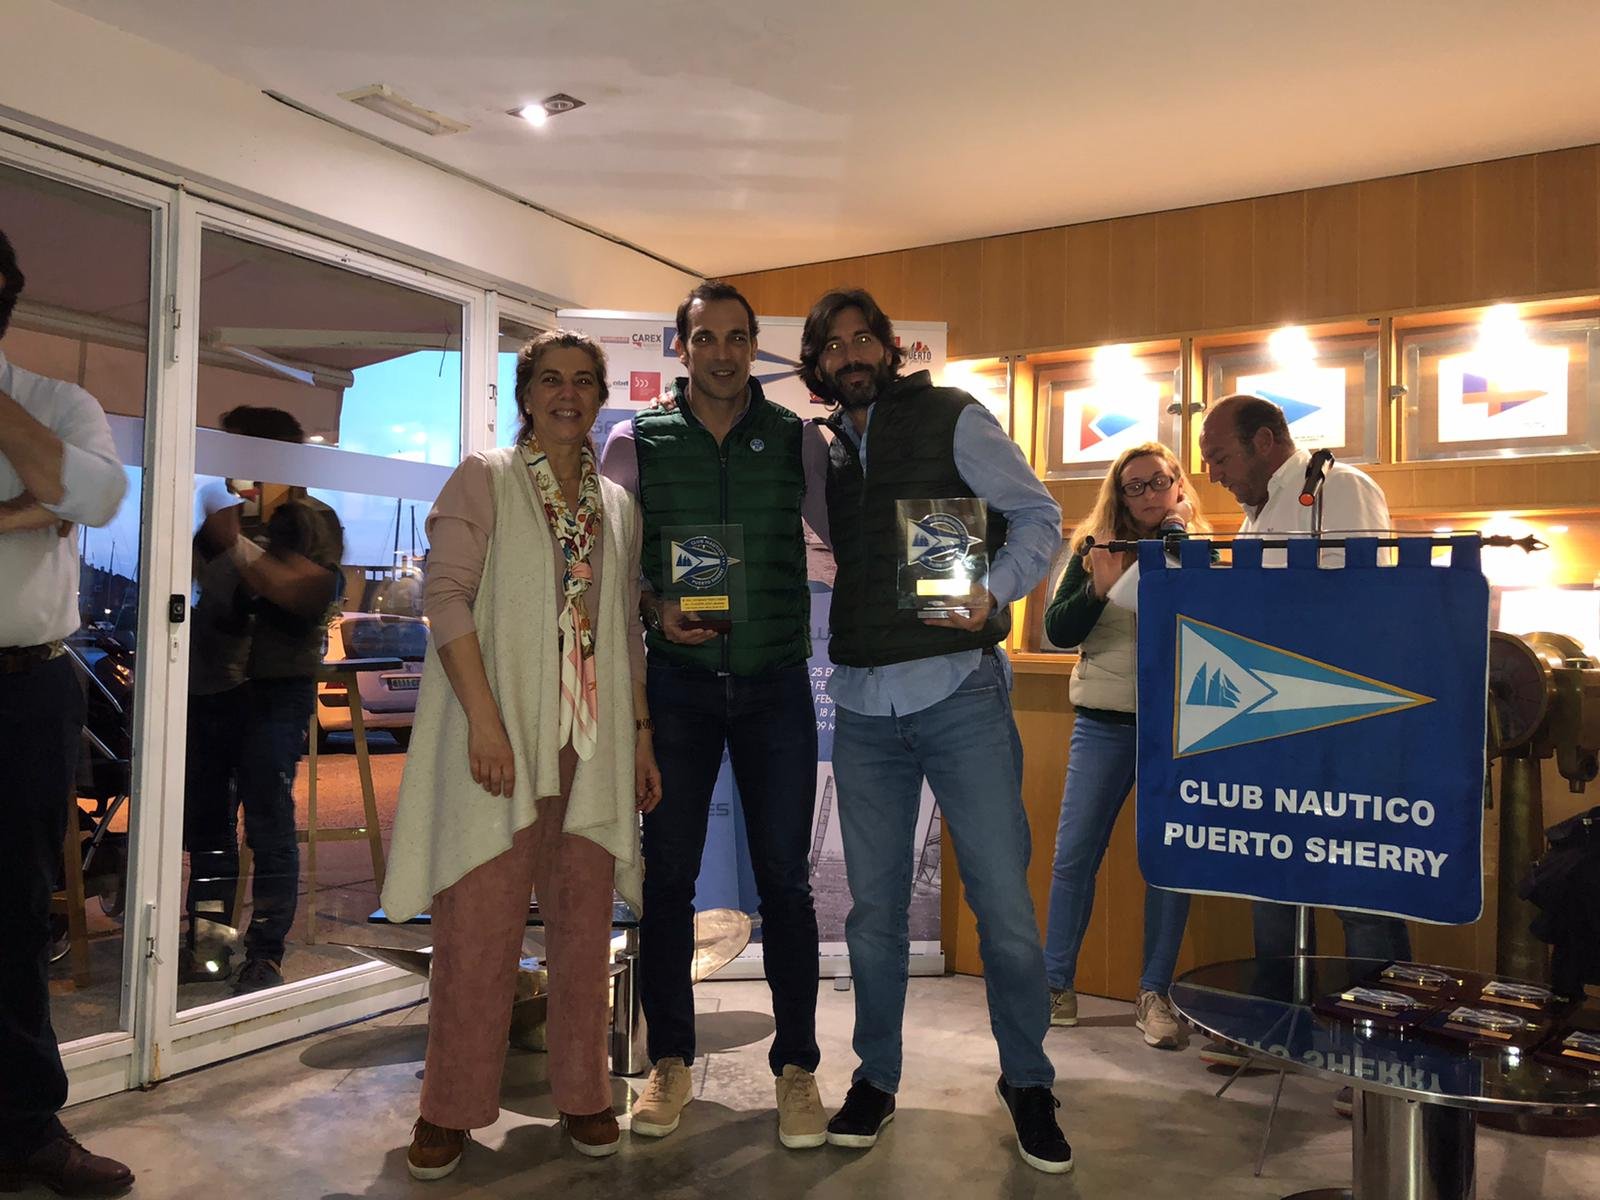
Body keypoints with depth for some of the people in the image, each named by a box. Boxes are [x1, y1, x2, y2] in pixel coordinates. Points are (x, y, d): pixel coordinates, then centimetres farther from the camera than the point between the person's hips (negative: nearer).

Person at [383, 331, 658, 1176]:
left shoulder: (616, 504, 16)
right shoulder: (484, 478, 3)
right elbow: (445, 593, -8)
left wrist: (641, 736, 12)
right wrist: (483, 717, -18)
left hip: (594, 739, 4)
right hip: (502, 731, -4)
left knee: (583, 918, 8)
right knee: (479, 921, -2)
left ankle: (582, 1092, 22)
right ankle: (451, 1106, 14)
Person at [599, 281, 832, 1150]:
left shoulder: (798, 441, 5)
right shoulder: (637, 441, 3)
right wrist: (655, 608, -12)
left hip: (776, 681, 0)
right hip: (677, 678, 0)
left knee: (784, 879, 4)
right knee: (668, 875, 7)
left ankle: (796, 1066, 18)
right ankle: (670, 1062, 23)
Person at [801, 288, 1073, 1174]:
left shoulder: (951, 420, 2)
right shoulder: (821, 451, 14)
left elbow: (1038, 518, -1)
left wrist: (994, 593, -19)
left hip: (959, 691, -3)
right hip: (863, 705, 4)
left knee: (1004, 902, -2)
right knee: (873, 909, 10)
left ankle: (1027, 1083, 19)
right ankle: (875, 1078, 27)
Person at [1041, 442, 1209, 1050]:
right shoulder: (1093, 548, 5)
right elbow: (1058, 631, 0)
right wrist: (1098, 589, -17)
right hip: (1104, 725, 1)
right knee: (1074, 856, 2)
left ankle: (1154, 994, 14)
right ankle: (1056, 985, 14)